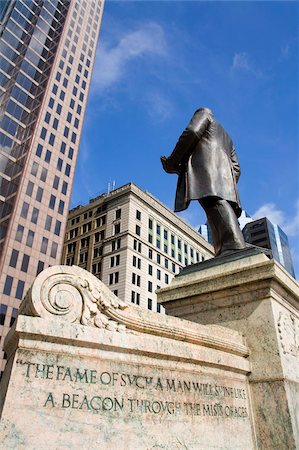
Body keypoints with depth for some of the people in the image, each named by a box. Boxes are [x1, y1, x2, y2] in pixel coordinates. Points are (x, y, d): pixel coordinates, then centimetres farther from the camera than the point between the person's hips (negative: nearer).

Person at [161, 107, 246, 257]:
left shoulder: (203, 113, 27)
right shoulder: (226, 138, 45)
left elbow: (192, 132, 2)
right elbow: (236, 168, 30)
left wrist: (172, 162, 5)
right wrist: (229, 188, 23)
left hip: (205, 165, -7)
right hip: (225, 175, 8)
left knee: (214, 202, -30)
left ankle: (234, 245, -52)